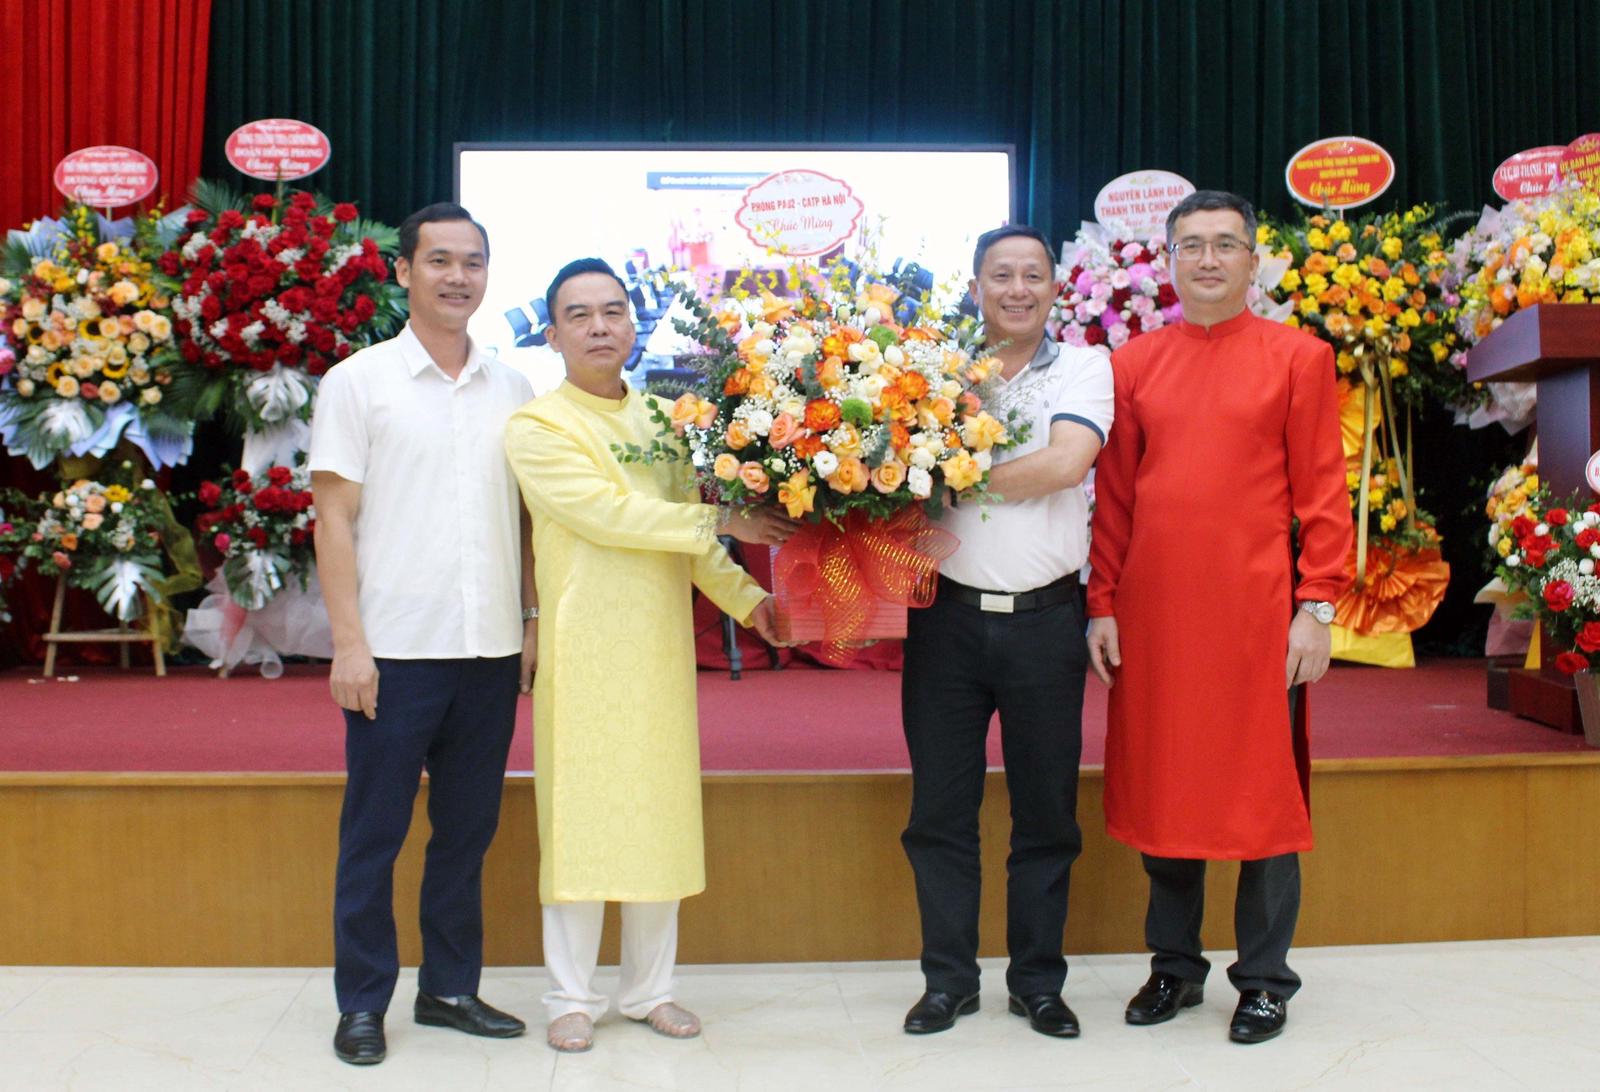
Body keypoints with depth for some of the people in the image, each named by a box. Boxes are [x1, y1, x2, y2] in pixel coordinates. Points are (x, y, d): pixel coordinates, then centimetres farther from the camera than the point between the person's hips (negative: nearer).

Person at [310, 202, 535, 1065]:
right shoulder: (359, 381, 0)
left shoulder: (511, 389, 10)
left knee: (468, 829, 11)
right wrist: (349, 640, -10)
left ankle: (450, 987, 25)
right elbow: (334, 518, -4)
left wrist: (534, 620, 7)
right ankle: (362, 1003, 18)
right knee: (374, 831, 5)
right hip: (396, 649, -3)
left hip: (491, 650, 4)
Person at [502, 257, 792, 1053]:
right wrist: (722, 521, -15)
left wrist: (745, 597, 5)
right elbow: (608, 512, -16)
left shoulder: (661, 420, 13)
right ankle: (572, 996, 16)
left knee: (661, 813, 9)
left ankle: (649, 988, 23)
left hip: (662, 647, 5)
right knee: (581, 815, 1)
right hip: (585, 650, -5)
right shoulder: (537, 428, -5)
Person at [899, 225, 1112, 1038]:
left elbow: (1064, 462, -14)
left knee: (1046, 811, 9)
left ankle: (1038, 980, 24)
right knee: (940, 809, 7)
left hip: (1043, 618, -1)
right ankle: (949, 978, 22)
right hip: (949, 613, 1)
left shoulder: (1082, 368, 2)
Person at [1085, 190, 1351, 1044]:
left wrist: (1317, 607, -7)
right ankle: (1174, 965, 26)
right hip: (1153, 614, 3)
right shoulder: (1132, 365, 8)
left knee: (1264, 790, 5)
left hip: (1259, 612, -2)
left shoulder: (1299, 358, 2)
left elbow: (1323, 494, -1)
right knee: (1162, 789, 10)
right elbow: (1113, 496, 8)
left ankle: (1264, 978, 20)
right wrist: (1102, 604, 3)